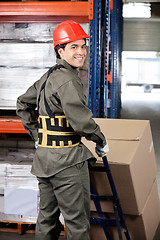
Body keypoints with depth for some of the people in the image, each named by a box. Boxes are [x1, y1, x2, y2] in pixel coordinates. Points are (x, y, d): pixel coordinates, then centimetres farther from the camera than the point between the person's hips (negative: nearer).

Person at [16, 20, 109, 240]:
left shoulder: (49, 76, 13)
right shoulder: (68, 80, -18)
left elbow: (23, 104, 23)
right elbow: (81, 121, -23)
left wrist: (37, 134, 22)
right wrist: (101, 141, -6)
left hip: (44, 156, 10)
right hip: (67, 160, -10)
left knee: (47, 217, 18)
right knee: (77, 222, 1)